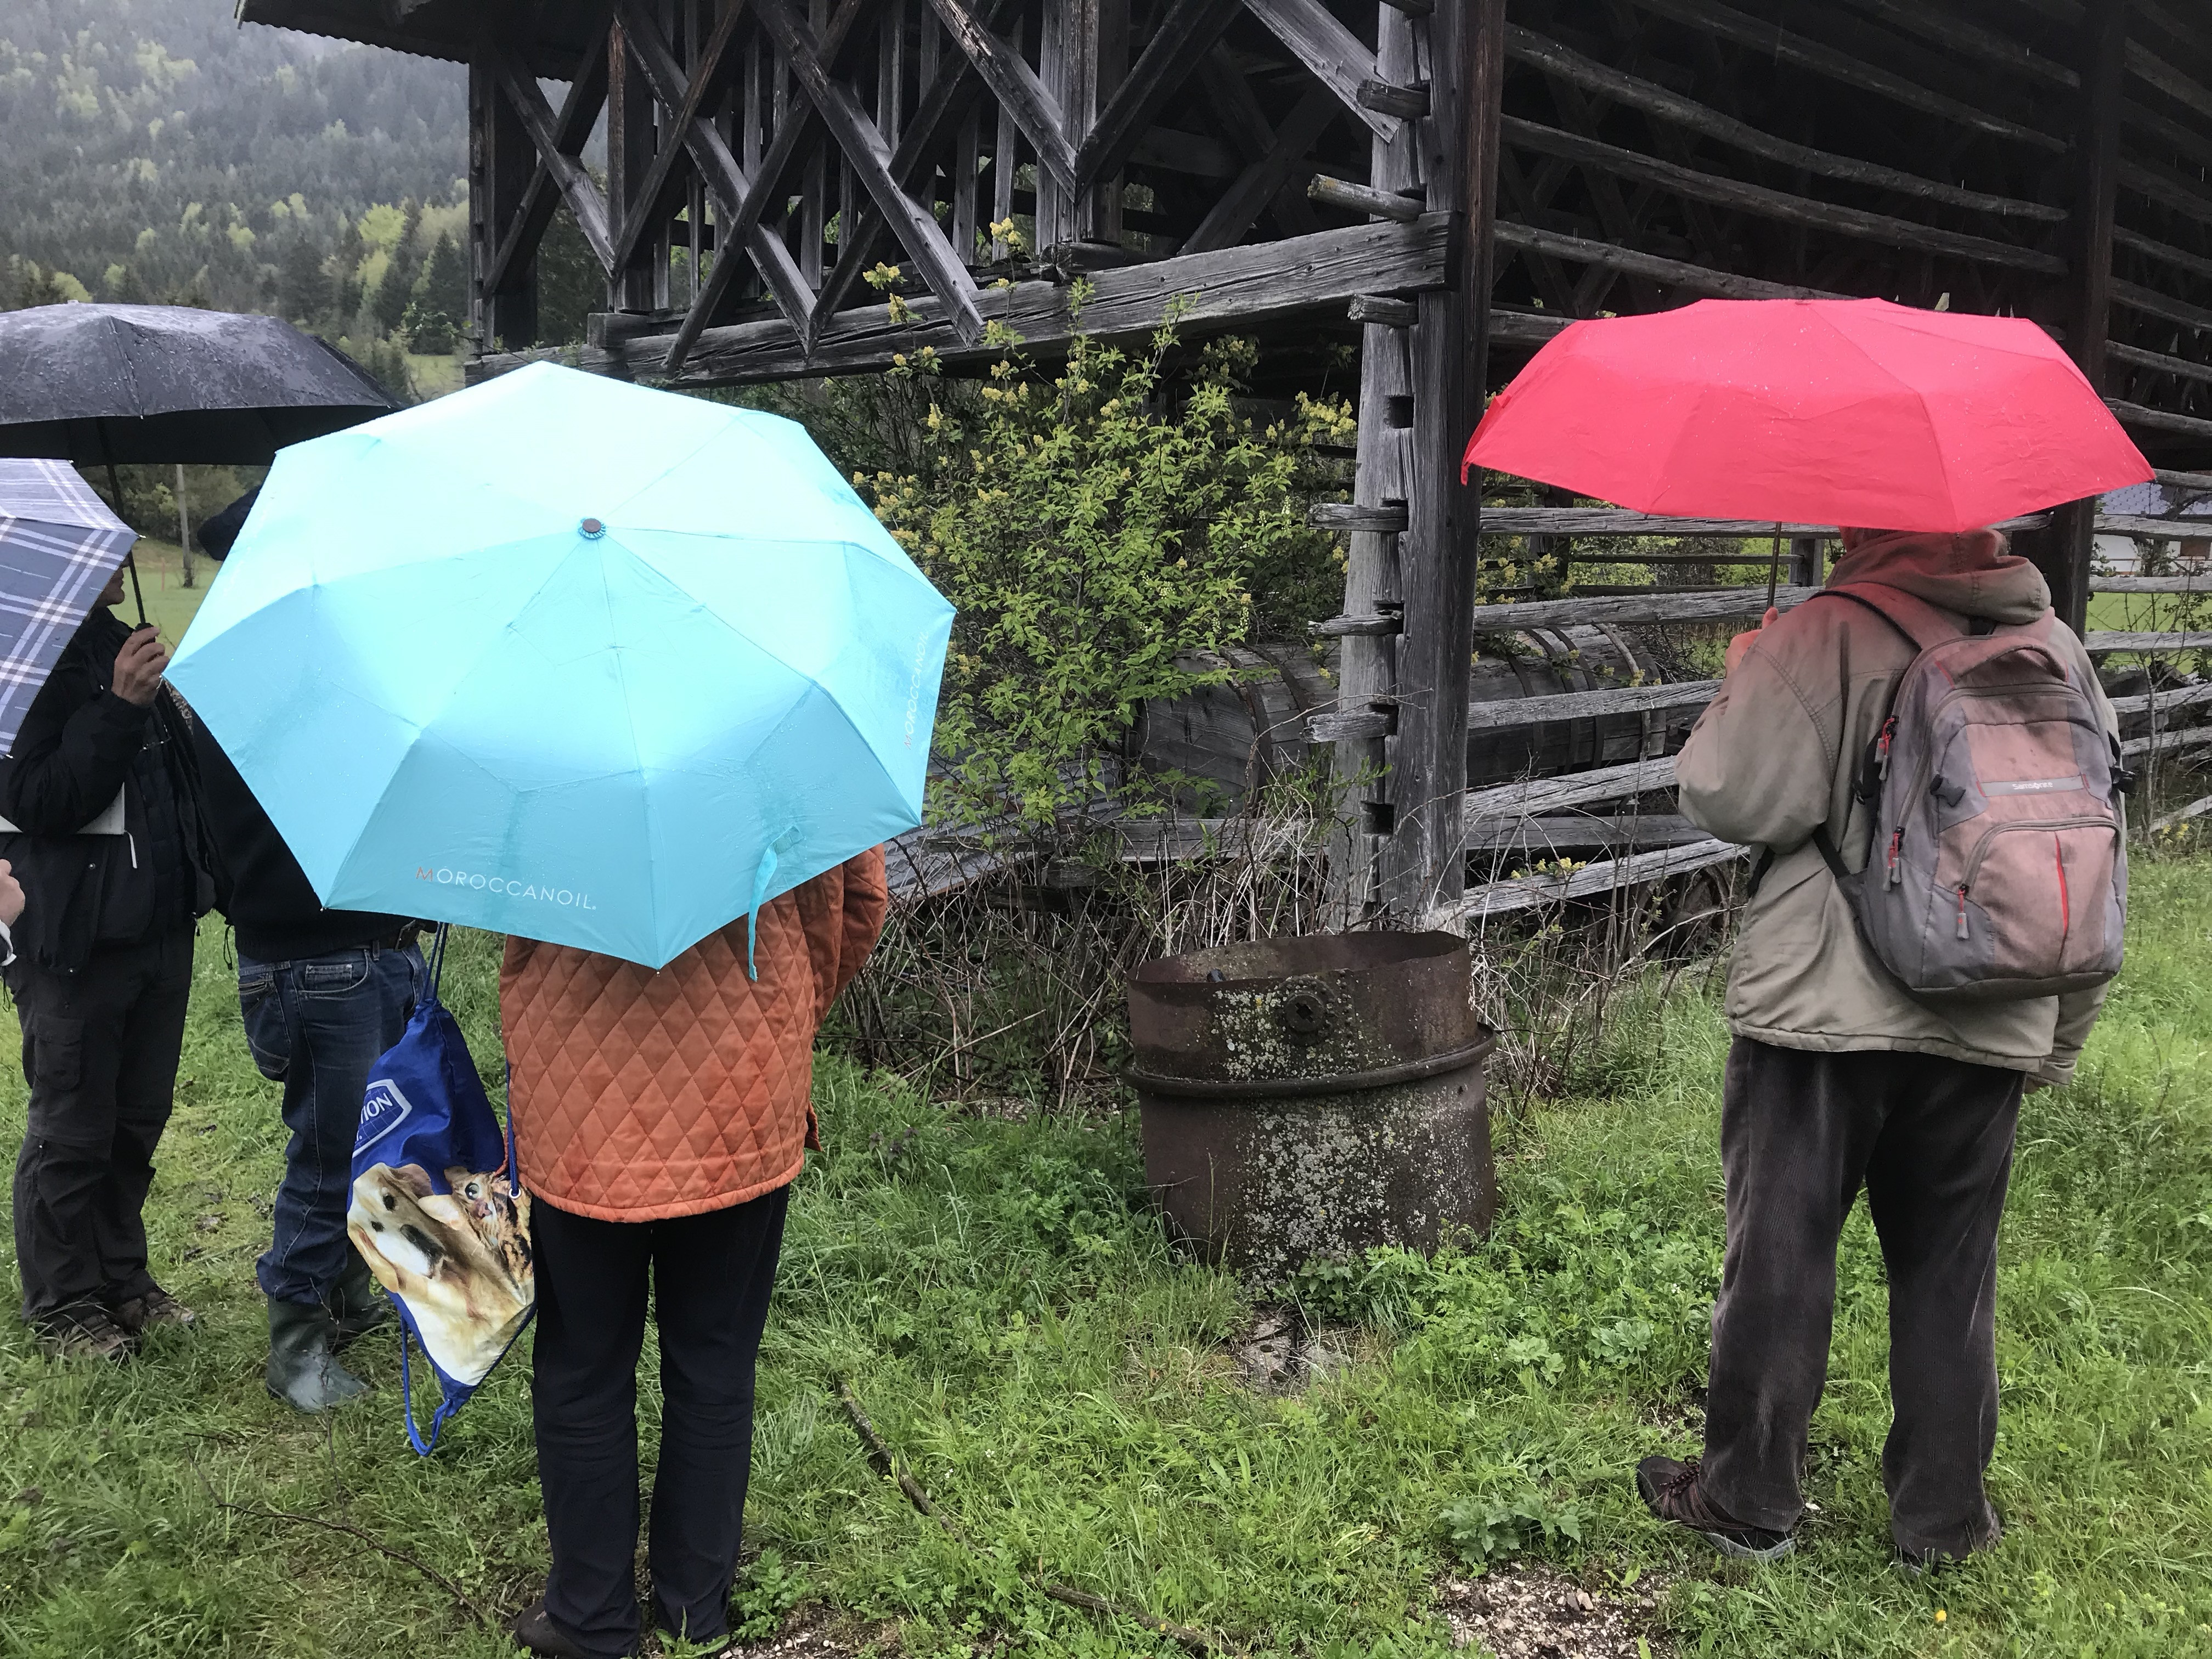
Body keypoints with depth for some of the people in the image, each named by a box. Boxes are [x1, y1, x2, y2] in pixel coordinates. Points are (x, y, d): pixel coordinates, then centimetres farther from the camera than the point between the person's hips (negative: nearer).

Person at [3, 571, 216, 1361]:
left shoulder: (119, 644, 10)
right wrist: (121, 708, -26)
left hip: (157, 926, 8)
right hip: (75, 939, -7)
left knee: (138, 1120, 17)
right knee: (70, 1132, 6)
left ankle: (122, 1281, 33)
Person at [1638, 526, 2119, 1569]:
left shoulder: (1826, 635, -11)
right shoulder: (2060, 652, 8)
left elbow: (1731, 798, -15)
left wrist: (1744, 686, 5)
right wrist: (2063, 1035, 19)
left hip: (1824, 1013, -5)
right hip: (1990, 1032, 5)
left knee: (1779, 1254, 8)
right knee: (1949, 1272, 16)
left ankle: (1748, 1502, 20)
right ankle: (1944, 1516, 27)